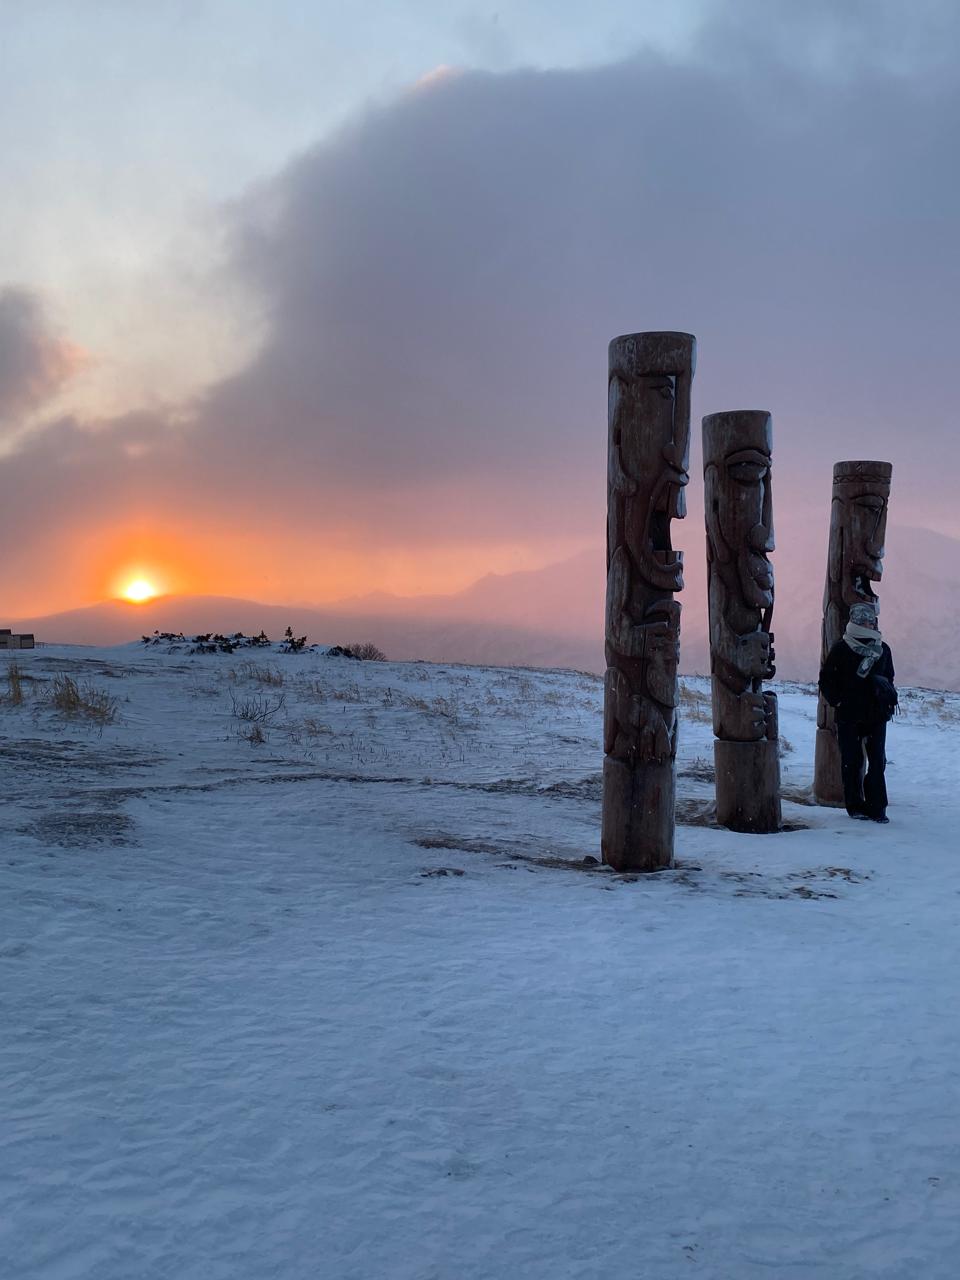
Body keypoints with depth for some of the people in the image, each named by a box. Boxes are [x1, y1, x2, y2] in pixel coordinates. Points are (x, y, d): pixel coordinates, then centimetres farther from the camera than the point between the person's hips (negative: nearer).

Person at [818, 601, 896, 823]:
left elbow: (889, 678, 21)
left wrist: (888, 701, 8)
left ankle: (877, 807, 7)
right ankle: (855, 806, 12)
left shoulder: (883, 649, 8)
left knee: (878, 761, 1)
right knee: (852, 762, 3)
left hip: (876, 715, 3)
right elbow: (826, 679, 2)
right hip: (849, 716, -3)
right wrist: (837, 702, -5)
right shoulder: (841, 649, -3)